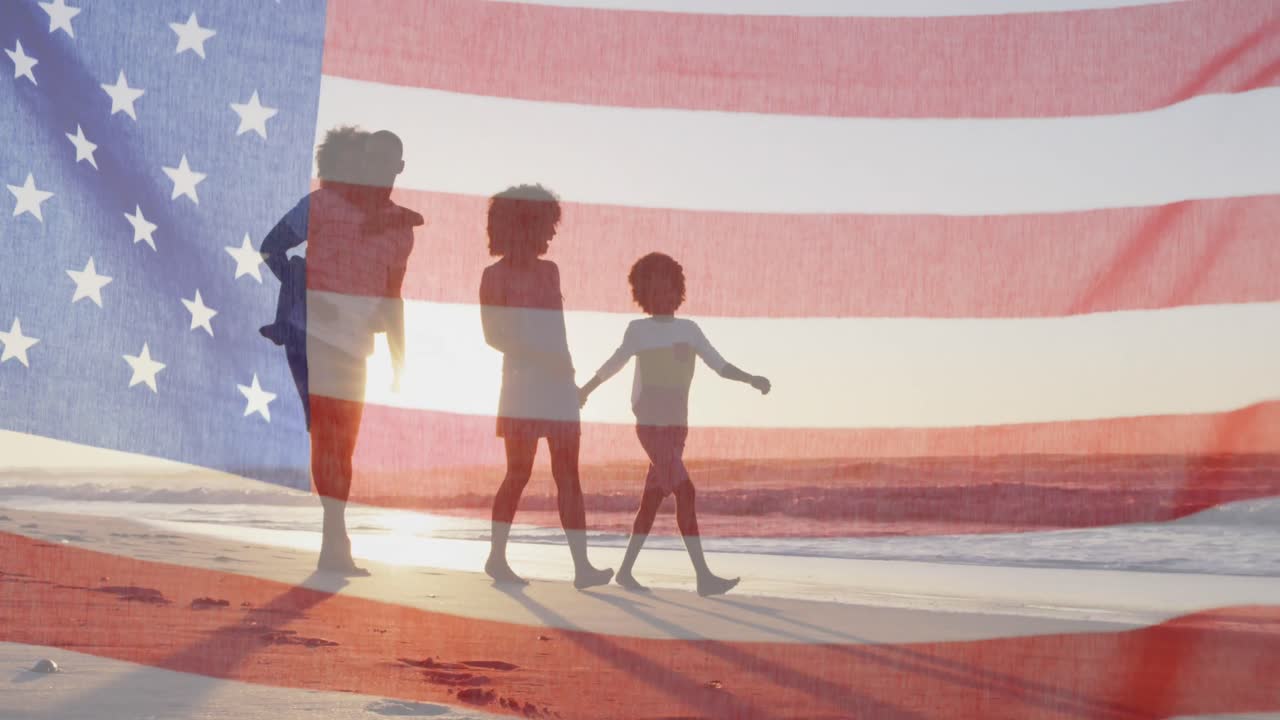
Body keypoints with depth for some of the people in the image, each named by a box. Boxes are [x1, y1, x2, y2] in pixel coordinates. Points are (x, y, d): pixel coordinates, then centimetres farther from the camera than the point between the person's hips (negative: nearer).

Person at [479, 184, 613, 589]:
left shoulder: (549, 271, 14)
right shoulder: (496, 275, -2)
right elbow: (494, 335, -8)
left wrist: (566, 368, 14)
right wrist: (540, 358, -17)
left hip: (558, 388, 5)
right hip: (522, 387, -5)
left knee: (568, 474, -2)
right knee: (519, 472, -1)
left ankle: (582, 566, -6)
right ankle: (497, 556, 14)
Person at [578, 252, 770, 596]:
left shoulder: (690, 329, 8)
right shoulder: (638, 329, 1)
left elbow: (720, 365, 2)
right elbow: (615, 362, 16)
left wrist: (752, 379, -15)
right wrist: (586, 389, 27)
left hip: (677, 426, 5)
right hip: (651, 426, -5)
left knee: (652, 500, 8)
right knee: (684, 492, -16)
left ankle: (626, 570, 21)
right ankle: (704, 576, -19)